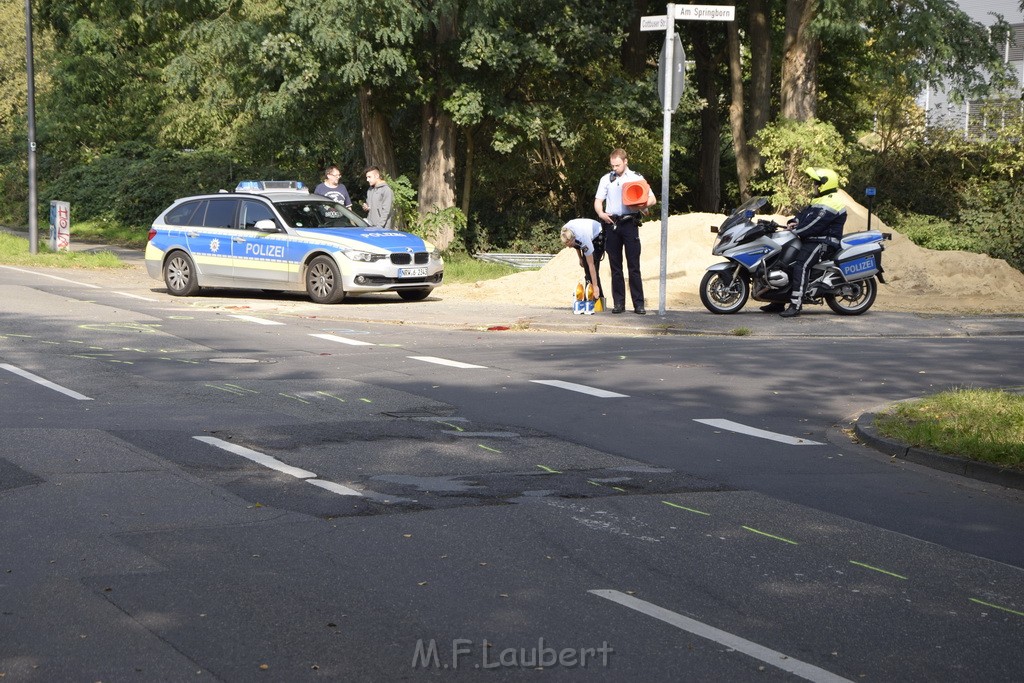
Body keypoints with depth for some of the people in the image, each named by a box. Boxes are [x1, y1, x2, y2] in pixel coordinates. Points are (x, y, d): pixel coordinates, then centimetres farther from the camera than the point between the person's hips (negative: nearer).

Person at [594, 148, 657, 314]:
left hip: (630, 224, -2)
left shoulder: (636, 178, 6)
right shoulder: (606, 179, 12)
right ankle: (618, 302, 9)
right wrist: (601, 213, -10)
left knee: (634, 266, -4)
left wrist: (641, 205, -18)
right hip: (612, 224, 2)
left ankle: (639, 303, -3)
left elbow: (652, 199, 4)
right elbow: (598, 201, 12)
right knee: (615, 266, 5)